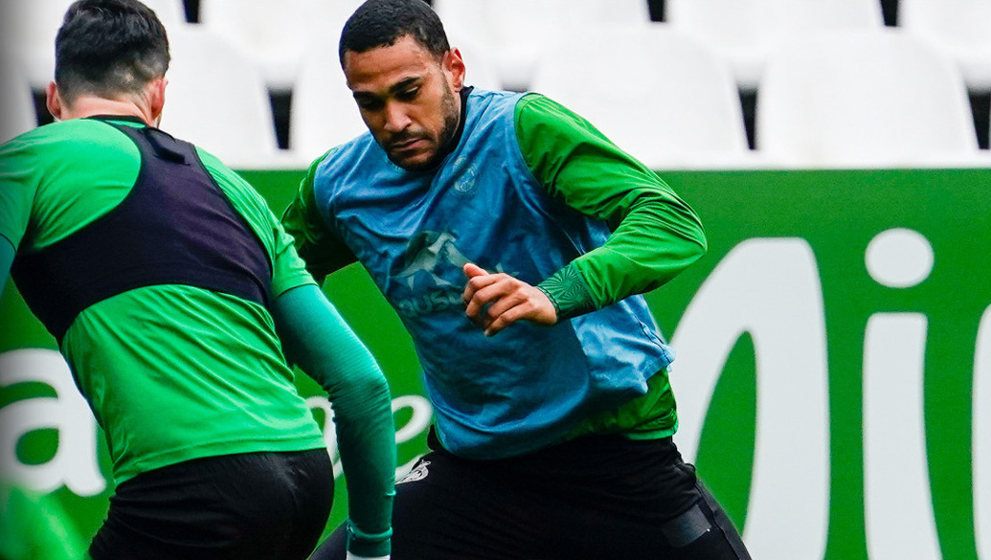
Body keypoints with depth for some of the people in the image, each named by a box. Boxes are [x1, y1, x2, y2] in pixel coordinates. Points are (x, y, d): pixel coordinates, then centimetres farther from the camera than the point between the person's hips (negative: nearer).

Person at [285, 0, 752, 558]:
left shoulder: (523, 129, -15)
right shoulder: (336, 185, 1)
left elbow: (674, 224, -26)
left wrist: (555, 296, -42)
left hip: (615, 452, -4)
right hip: (472, 462, 4)